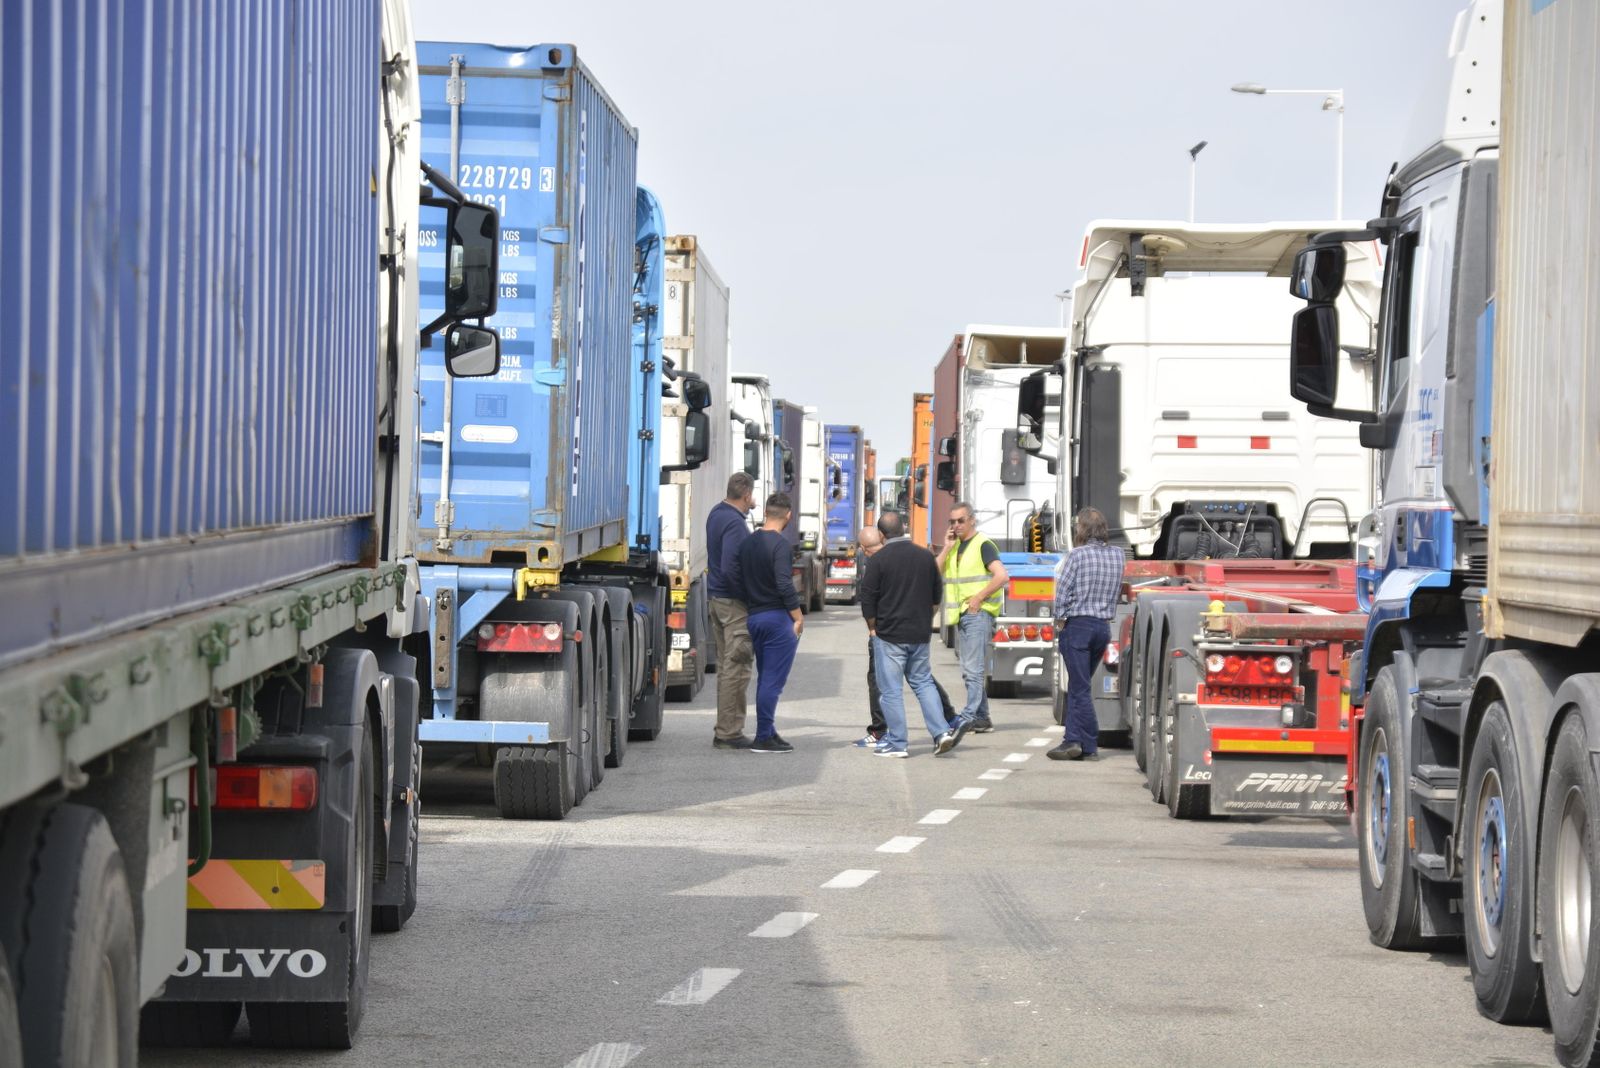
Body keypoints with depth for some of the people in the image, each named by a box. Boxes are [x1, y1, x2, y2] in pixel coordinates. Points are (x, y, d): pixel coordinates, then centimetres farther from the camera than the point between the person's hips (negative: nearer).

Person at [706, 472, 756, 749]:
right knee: (736, 669, -6)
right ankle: (729, 733, -4)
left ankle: (725, 729, 18)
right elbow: (730, 568, -26)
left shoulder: (717, 514, 10)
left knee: (726, 666, 15)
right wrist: (750, 595, -15)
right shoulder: (734, 523, -20)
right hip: (734, 602, -10)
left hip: (716, 599, 10)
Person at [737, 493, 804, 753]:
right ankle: (764, 737, -5)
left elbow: (740, 579, 13)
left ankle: (767, 732, 19)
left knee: (765, 679, 15)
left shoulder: (748, 543, 9)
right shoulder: (780, 545, -14)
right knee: (773, 681, -5)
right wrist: (798, 617, -11)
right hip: (778, 618, -8)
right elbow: (784, 585, -20)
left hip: (754, 617, 8)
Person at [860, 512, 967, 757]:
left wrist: (873, 627, 4)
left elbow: (867, 597, -9)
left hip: (889, 635, -5)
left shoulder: (880, 559, -11)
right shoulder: (925, 556, 5)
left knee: (891, 689, 1)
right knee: (923, 682, 15)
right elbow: (937, 594, 13)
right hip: (919, 635, 5)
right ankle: (941, 732, 3)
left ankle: (896, 743, 2)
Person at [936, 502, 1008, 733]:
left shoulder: (983, 545, -8)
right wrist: (947, 548, -1)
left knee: (974, 668, -14)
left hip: (979, 612, -9)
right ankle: (982, 718, 15)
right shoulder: (955, 546, 16)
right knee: (969, 671, 10)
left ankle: (969, 716, -18)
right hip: (960, 615, 9)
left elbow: (1001, 576, -18)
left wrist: (979, 598, -17)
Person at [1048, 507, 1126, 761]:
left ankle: (1090, 746, -5)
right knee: (1078, 686, 15)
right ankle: (1072, 740, 13)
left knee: (1080, 688, -3)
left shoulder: (1077, 555, -12)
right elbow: (1118, 590, 8)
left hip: (1078, 625, -6)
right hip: (1104, 626, 6)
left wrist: (1060, 619, 0)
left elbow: (1063, 592, -11)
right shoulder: (1119, 555, 5)